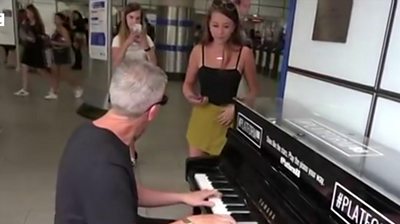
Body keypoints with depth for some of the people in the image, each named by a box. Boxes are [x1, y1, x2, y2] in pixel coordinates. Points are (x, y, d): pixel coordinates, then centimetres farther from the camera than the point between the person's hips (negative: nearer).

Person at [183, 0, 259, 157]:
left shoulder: (244, 53, -7)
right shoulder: (199, 51, -3)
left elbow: (254, 91, 2)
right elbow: (188, 84, 9)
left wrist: (236, 107, -12)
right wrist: (190, 96, -12)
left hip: (228, 118, -1)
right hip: (202, 116, 2)